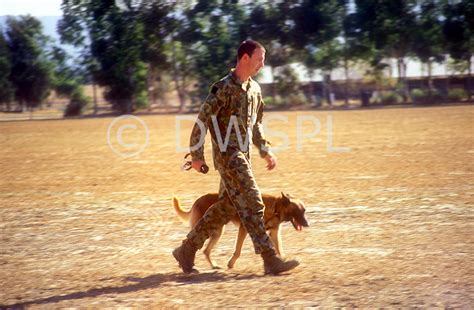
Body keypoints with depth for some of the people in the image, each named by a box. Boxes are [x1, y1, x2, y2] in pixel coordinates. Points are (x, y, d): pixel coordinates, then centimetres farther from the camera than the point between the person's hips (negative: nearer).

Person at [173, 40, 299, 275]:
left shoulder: (254, 88, 12)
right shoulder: (224, 88, -14)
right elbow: (202, 120, -13)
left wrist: (265, 151, 20)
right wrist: (197, 155, -13)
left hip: (242, 154, 9)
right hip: (228, 154, -9)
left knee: (226, 207, 13)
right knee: (252, 204, -11)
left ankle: (187, 250, 23)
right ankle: (270, 260, -10)